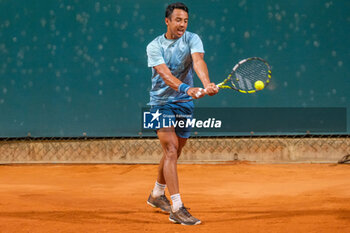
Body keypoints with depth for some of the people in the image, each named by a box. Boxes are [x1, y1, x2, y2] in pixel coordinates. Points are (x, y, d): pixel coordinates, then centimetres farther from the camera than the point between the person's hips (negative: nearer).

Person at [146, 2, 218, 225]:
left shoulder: (192, 39, -3)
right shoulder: (154, 46, -9)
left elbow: (198, 61, -23)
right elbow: (164, 73, -25)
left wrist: (207, 83, -44)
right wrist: (186, 88, -43)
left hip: (185, 104, 4)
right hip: (162, 102, -4)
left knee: (173, 153, 16)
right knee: (171, 150, -18)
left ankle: (157, 194, 40)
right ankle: (177, 208, -22)